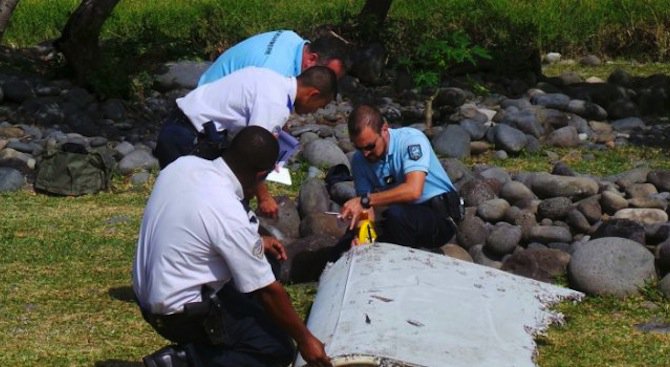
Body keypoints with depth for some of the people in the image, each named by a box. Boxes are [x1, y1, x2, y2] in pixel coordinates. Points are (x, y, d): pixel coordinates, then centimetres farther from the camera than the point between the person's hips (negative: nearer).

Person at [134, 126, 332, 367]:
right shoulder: (229, 215, -28)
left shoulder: (183, 164, -7)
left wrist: (254, 242, 14)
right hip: (181, 312, -8)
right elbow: (268, 291, -17)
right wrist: (305, 338, -5)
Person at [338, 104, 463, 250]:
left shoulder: (411, 139, -20)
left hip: (440, 217, -6)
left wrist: (365, 200, -34)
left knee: (396, 214, -34)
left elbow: (413, 190, -34)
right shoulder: (359, 161, -3)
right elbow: (366, 210, -4)